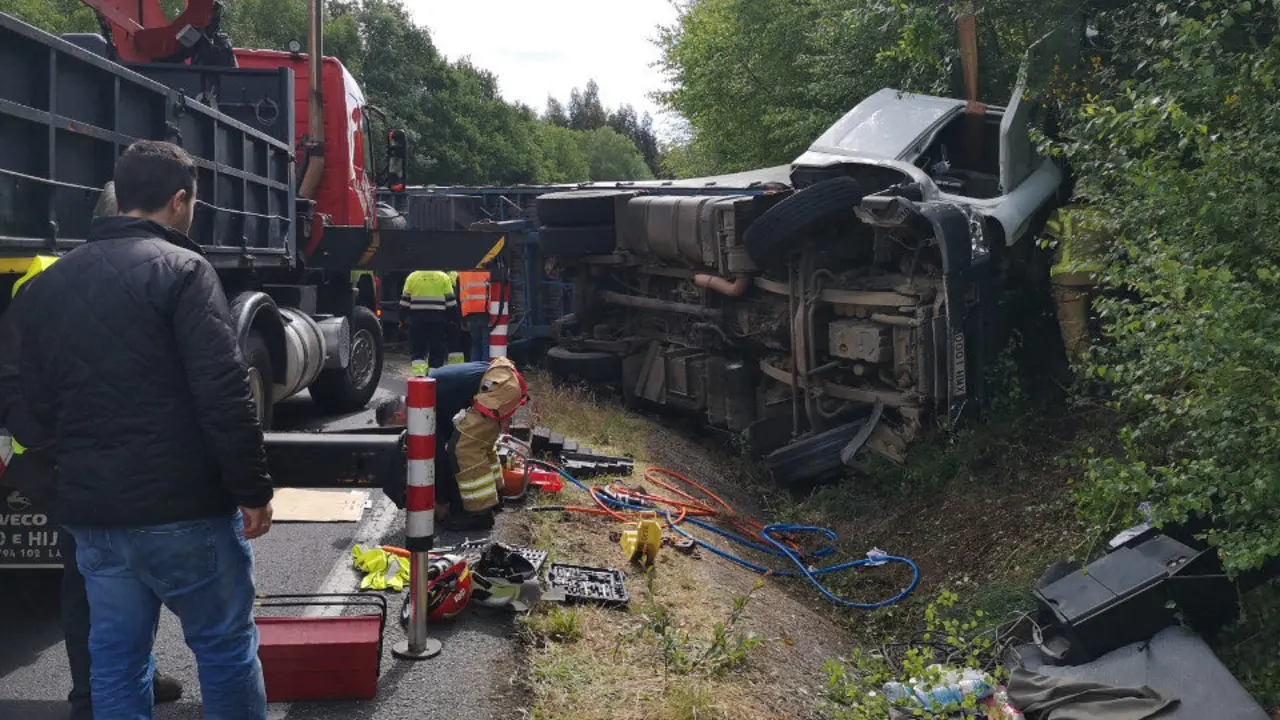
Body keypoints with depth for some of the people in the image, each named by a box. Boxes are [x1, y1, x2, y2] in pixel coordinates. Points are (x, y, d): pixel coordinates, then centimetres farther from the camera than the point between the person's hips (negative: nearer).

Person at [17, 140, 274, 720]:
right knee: (225, 646, 7)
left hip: (88, 507, 7)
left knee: (115, 653, 15)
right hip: (180, 505, -6)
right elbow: (223, 394, -18)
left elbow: (37, 400, 16)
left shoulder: (48, 283, 11)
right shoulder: (180, 269, -11)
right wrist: (253, 489, -11)